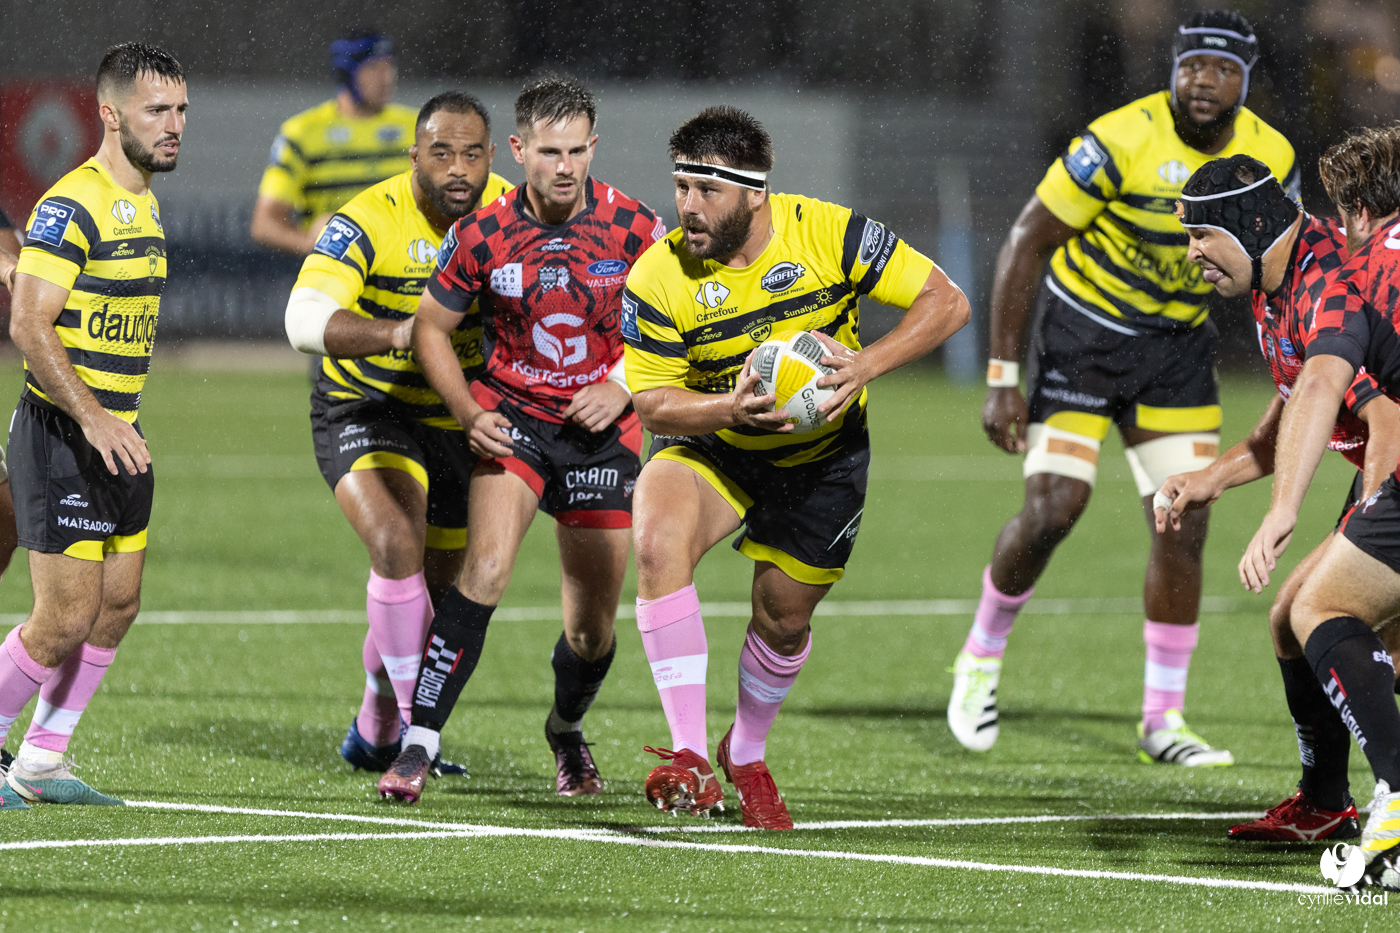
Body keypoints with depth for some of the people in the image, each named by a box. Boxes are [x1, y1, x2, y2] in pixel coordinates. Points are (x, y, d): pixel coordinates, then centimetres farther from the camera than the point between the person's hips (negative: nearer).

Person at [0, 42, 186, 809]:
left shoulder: (143, 204, 13)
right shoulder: (72, 206, -17)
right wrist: (93, 419, -32)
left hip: (117, 439, 9)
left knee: (118, 604, 10)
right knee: (66, 618, -9)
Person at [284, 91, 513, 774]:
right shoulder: (369, 220, -25)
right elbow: (305, 320, -36)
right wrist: (396, 333, -53)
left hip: (452, 418, 5)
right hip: (362, 408, -5)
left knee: (438, 587, 15)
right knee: (397, 545, -30)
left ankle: (375, 733, 38)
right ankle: (416, 716, -19)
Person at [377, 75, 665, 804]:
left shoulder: (632, 227, -10)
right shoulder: (482, 235, -10)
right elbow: (431, 327, 3)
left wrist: (623, 389, -13)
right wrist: (469, 413, -10)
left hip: (601, 429, 1)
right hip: (512, 416, -1)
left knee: (593, 628, 3)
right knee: (486, 567, -24)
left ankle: (566, 731, 36)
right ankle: (418, 744, -21)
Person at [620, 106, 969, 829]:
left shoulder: (828, 234, -22)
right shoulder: (658, 277, -21)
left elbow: (946, 303, -18)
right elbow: (652, 403, -14)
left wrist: (866, 364, -32)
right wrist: (732, 406, -34)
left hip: (822, 452, 1)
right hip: (712, 445, -1)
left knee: (783, 619, 7)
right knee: (657, 539, -30)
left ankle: (746, 756, 41)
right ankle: (690, 756, -27)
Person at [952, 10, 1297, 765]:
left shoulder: (1270, 158, -7)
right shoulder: (1121, 142, -23)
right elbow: (1026, 244, -17)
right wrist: (1002, 378, -19)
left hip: (1179, 342, 5)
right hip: (1083, 332, -4)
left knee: (1184, 525, -3)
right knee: (1052, 510, -14)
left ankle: (1162, 720, 6)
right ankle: (981, 660, 12)